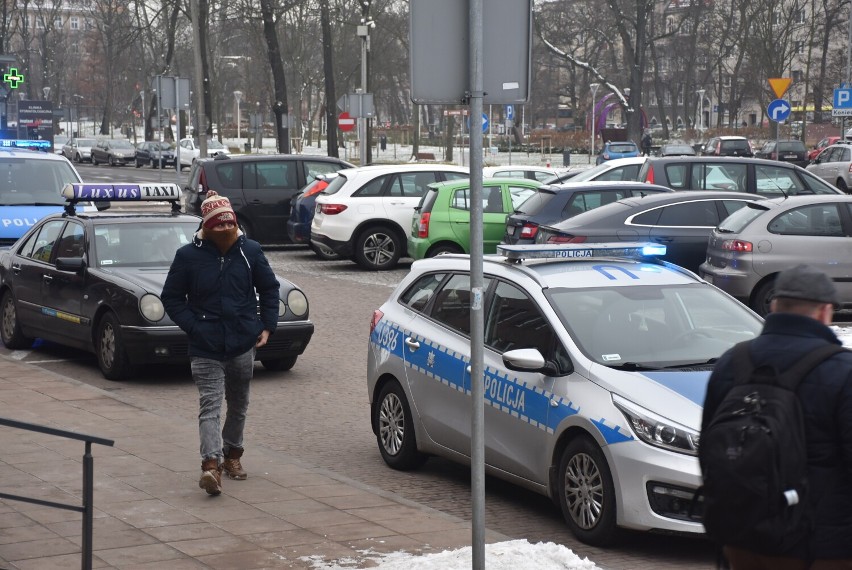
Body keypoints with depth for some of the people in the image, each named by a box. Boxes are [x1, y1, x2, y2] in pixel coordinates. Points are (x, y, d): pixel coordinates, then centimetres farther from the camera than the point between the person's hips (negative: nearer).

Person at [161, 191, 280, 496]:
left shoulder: (250, 251, 2)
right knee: (210, 406, -13)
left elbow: (270, 288, 13)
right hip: (206, 349, -3)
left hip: (244, 345, 3)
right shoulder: (188, 256, -5)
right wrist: (193, 327, -8)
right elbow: (171, 298, 2)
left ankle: (232, 454, 34)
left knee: (238, 405, 16)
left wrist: (267, 325, 4)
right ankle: (211, 464, -24)